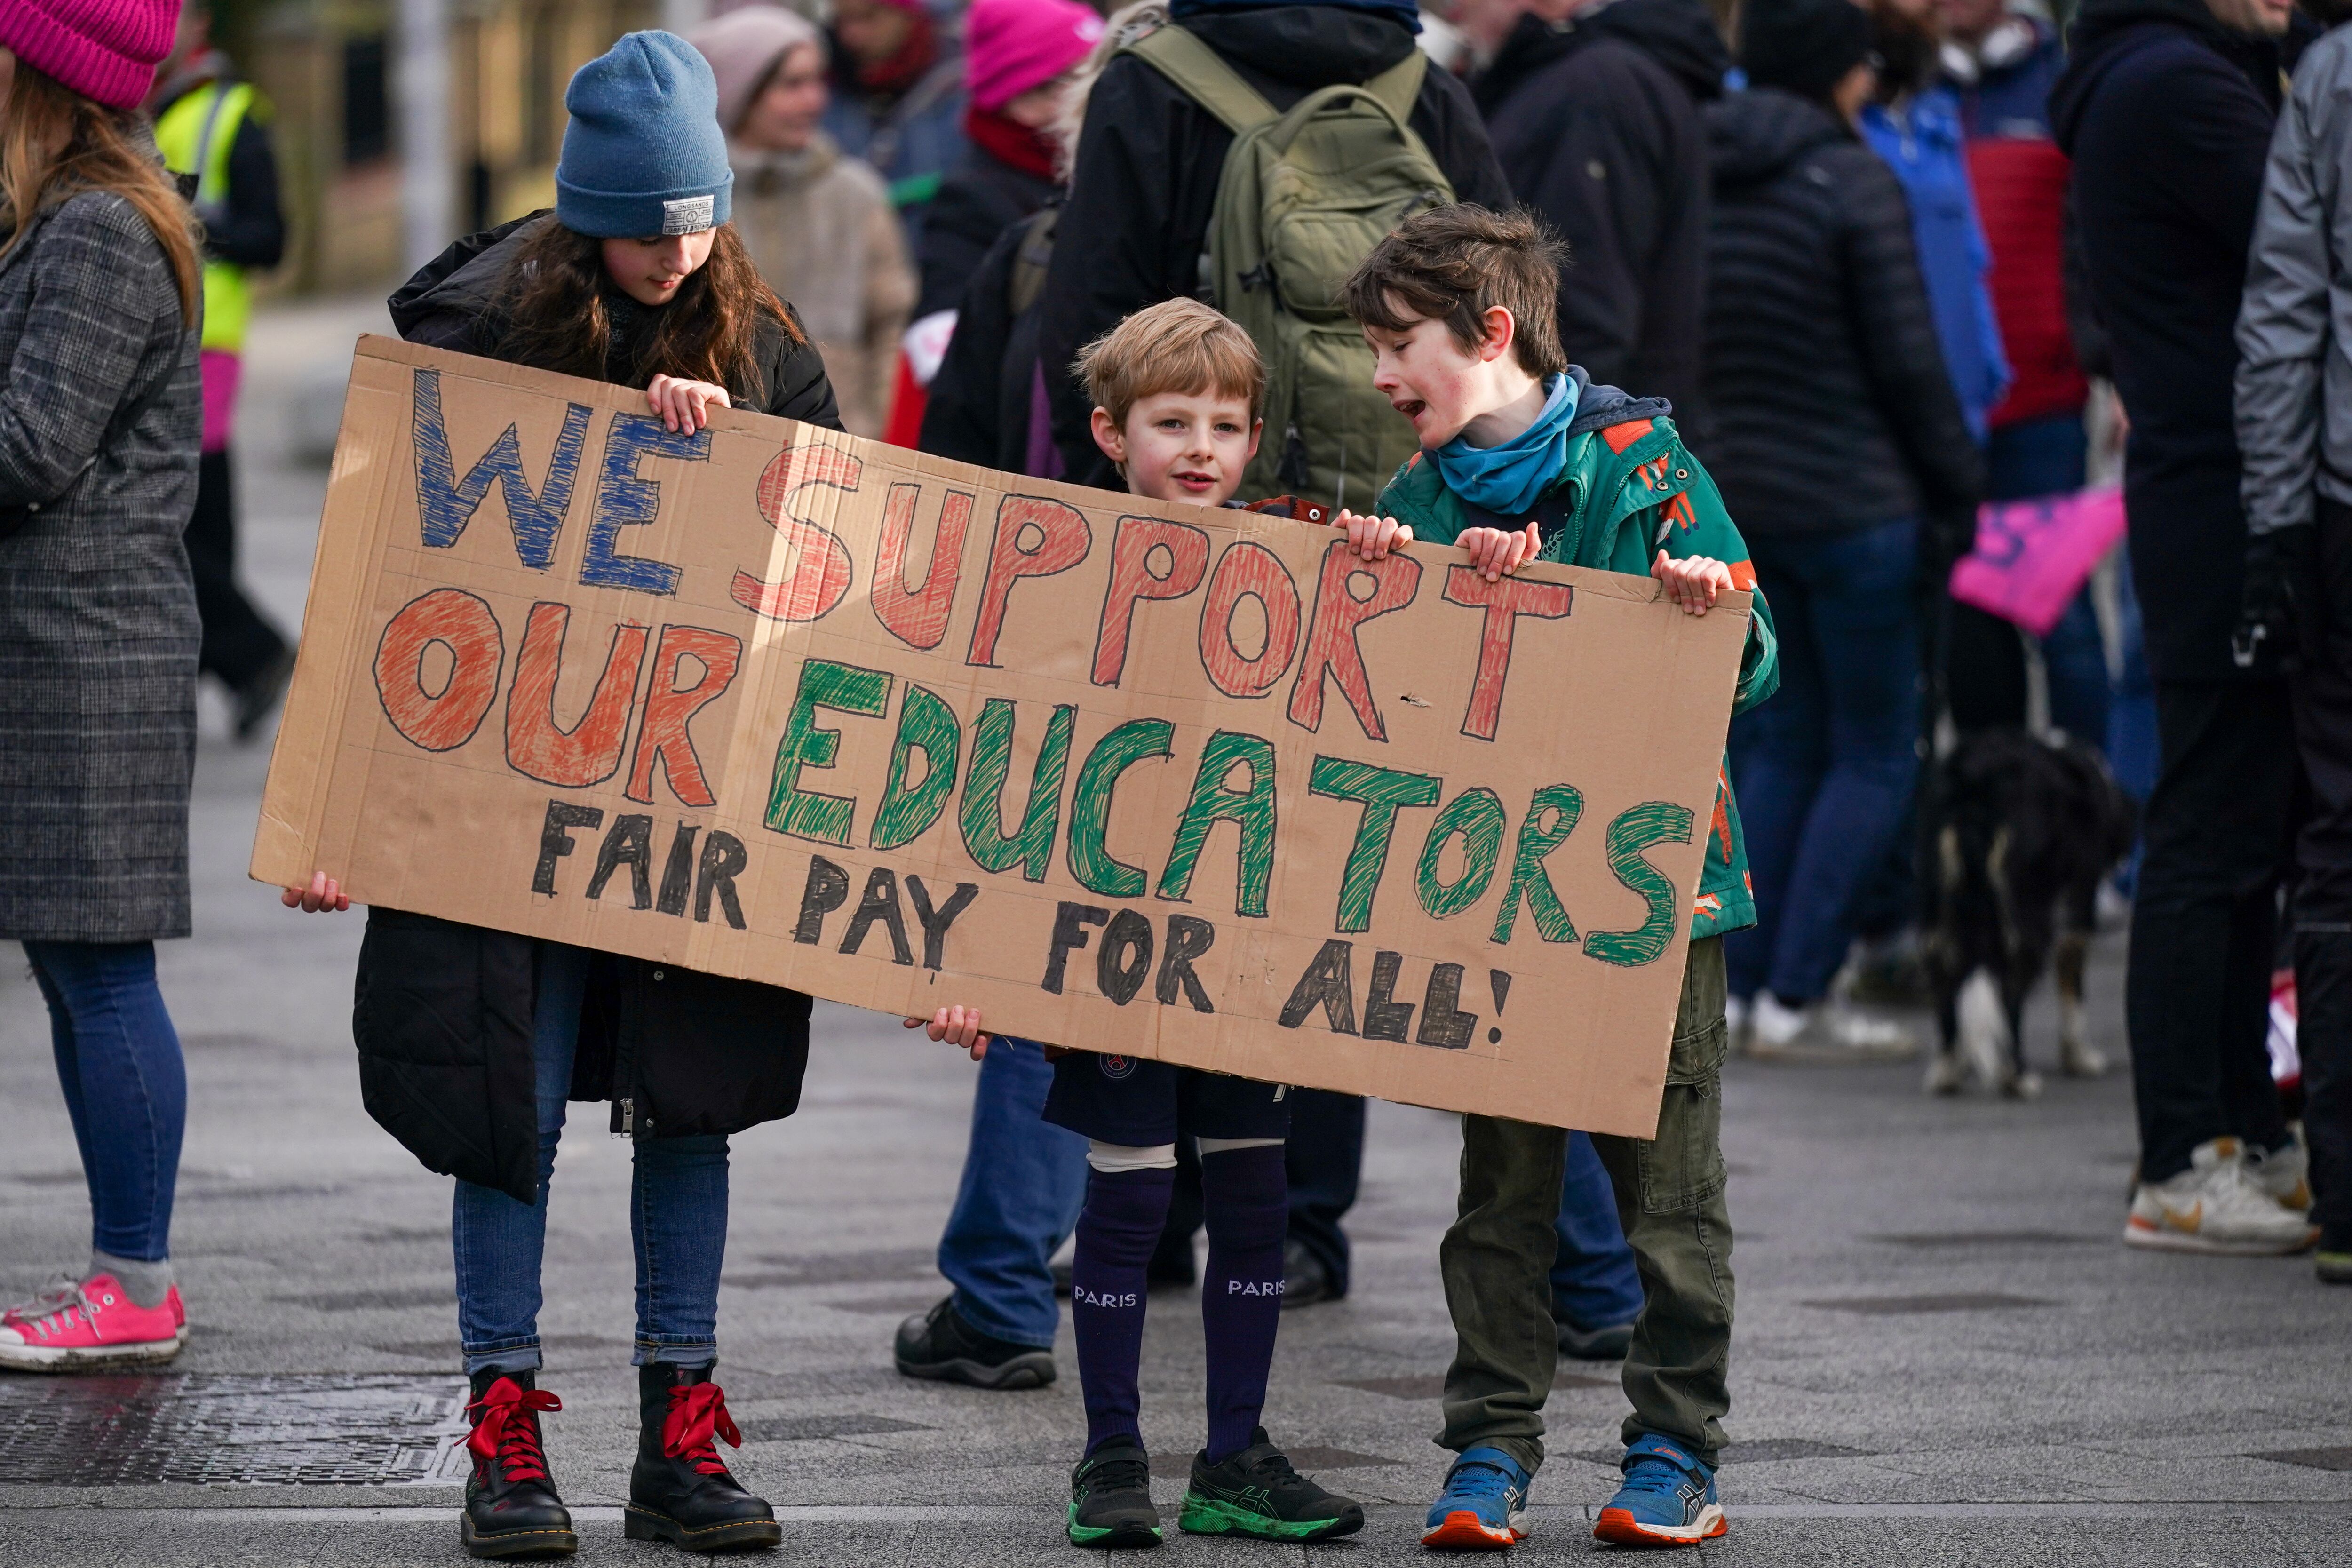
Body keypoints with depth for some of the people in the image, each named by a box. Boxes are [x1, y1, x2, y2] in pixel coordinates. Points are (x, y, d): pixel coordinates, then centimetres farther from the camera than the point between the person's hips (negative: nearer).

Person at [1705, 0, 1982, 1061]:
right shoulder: (1854, 181, -12)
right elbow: (1908, 363, -11)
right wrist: (1956, 492, -1)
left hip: (1730, 495, 7)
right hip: (1852, 500, -6)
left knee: (1782, 738, 15)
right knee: (1874, 753, 2)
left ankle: (1737, 981, 9)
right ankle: (1797, 995, -4)